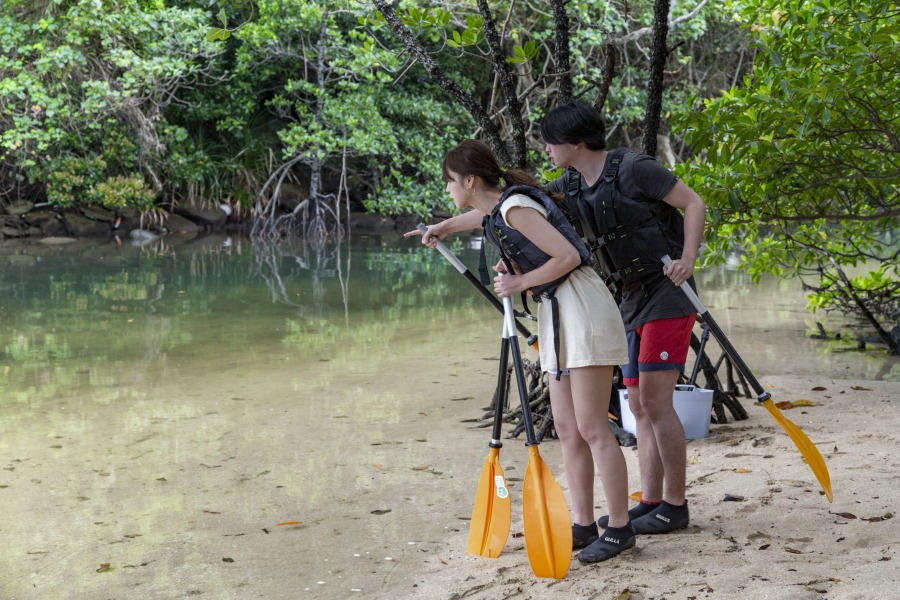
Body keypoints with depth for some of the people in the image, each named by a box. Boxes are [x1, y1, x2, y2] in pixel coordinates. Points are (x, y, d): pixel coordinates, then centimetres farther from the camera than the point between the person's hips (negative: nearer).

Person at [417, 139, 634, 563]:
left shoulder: (515, 207, -17)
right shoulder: (493, 209, 11)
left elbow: (568, 256, -22)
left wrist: (521, 282, -13)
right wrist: (440, 229, 37)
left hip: (580, 306, -10)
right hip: (555, 314, 10)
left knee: (591, 428, -10)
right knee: (567, 428, 8)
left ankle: (619, 529, -5)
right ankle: (583, 525, 13)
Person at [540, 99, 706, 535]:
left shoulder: (632, 168, -14)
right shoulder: (572, 185, 8)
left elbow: (693, 203, -9)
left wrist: (688, 260, -21)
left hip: (667, 296, -8)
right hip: (632, 302, 8)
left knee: (655, 400, -11)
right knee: (638, 405, 8)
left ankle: (675, 506, -3)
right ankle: (650, 501, 14)